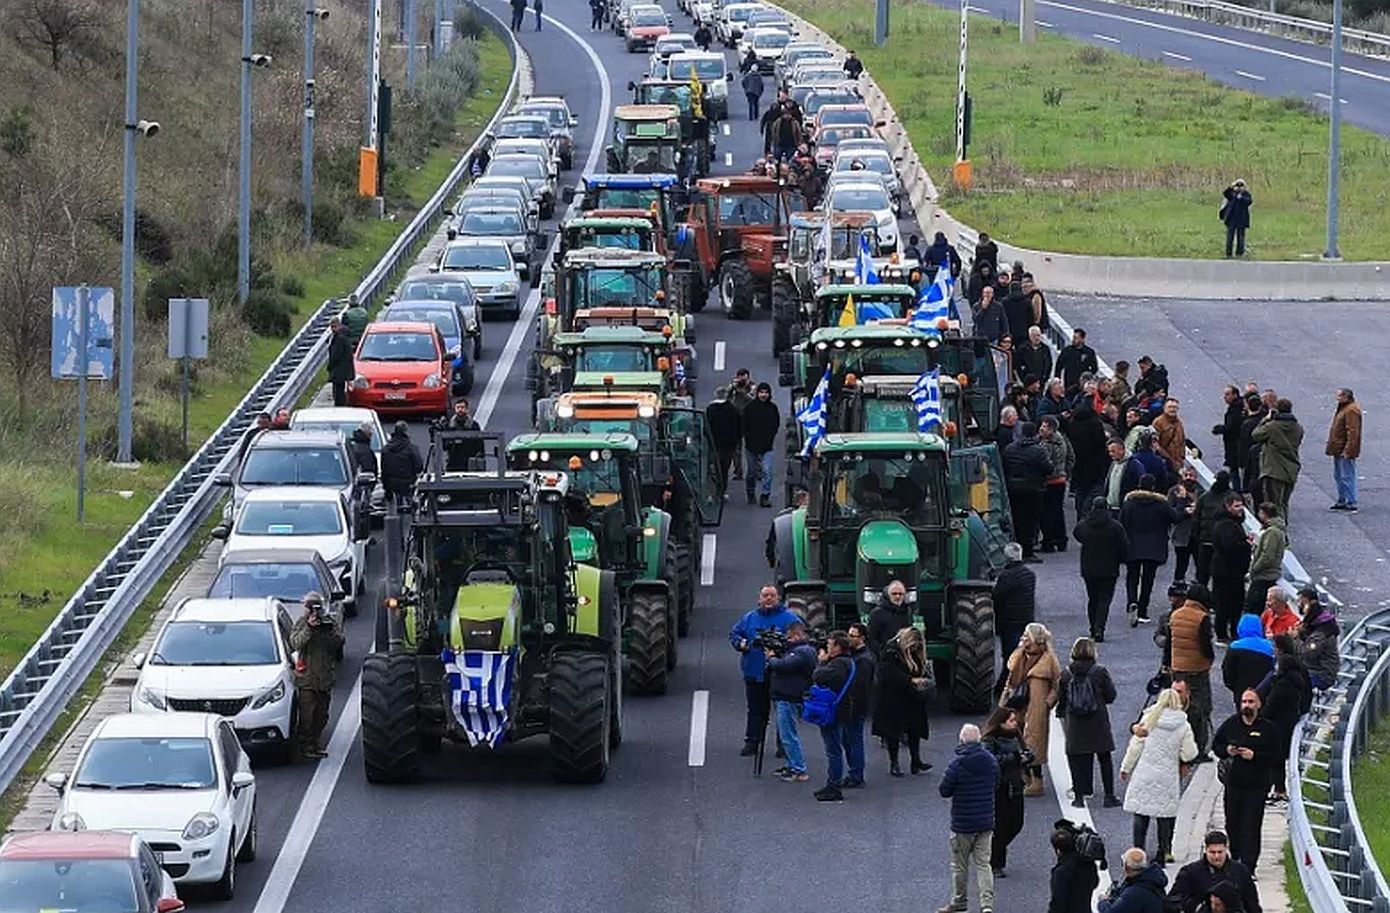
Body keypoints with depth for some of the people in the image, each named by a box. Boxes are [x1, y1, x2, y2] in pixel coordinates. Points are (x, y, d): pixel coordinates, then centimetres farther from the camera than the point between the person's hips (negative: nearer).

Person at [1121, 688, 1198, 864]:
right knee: (1165, 815, 9)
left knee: (1141, 815, 6)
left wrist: (1126, 768, 10)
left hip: (1145, 775, -1)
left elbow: (1135, 746, -1)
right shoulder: (1183, 726, -4)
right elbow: (1189, 754, -3)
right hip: (1168, 775, 1)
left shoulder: (1149, 719, -5)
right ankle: (1163, 852, 12)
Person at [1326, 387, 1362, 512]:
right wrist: (1331, 447, 22)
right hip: (1338, 450, 11)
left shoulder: (1351, 410, -18)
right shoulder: (1343, 408, 15)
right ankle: (1342, 501, 26)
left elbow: (1353, 432, -23)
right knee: (1338, 476, 17)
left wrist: (1348, 450, -25)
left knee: (1347, 477, -8)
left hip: (1345, 451, -11)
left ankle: (1352, 503, -6)